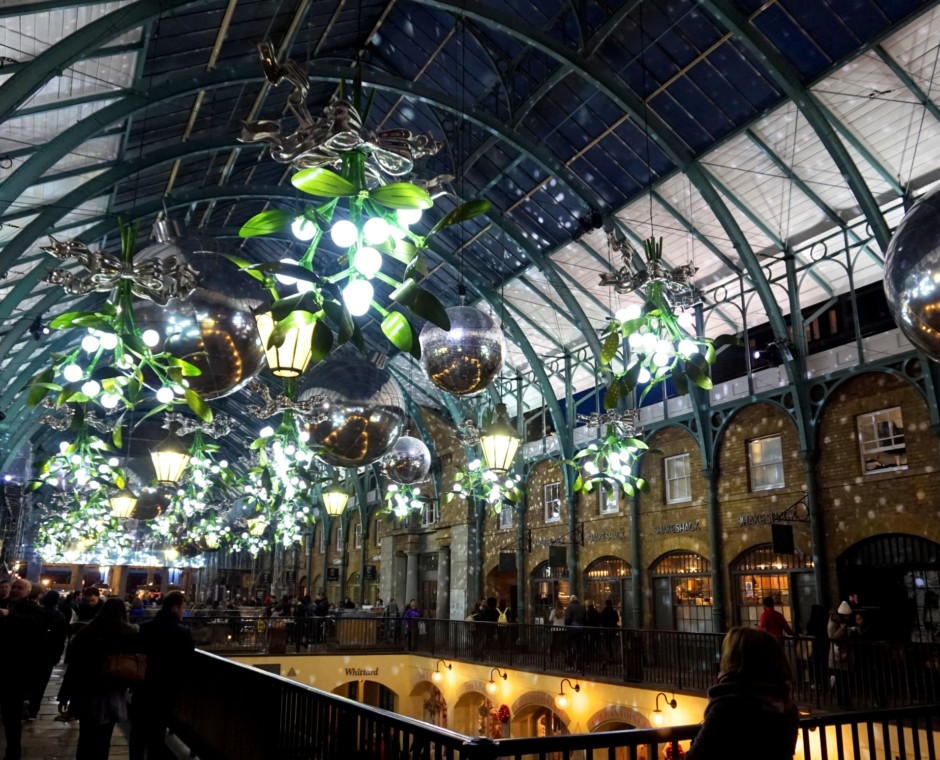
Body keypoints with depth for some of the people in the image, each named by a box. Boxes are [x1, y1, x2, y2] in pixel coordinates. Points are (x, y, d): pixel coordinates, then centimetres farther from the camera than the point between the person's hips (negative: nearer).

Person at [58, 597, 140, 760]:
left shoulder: (86, 632, -4)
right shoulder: (131, 635, -8)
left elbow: (73, 667, -3)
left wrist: (64, 696, 4)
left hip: (86, 694, 1)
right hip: (112, 696, -1)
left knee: (85, 737, 16)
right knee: (103, 740, 9)